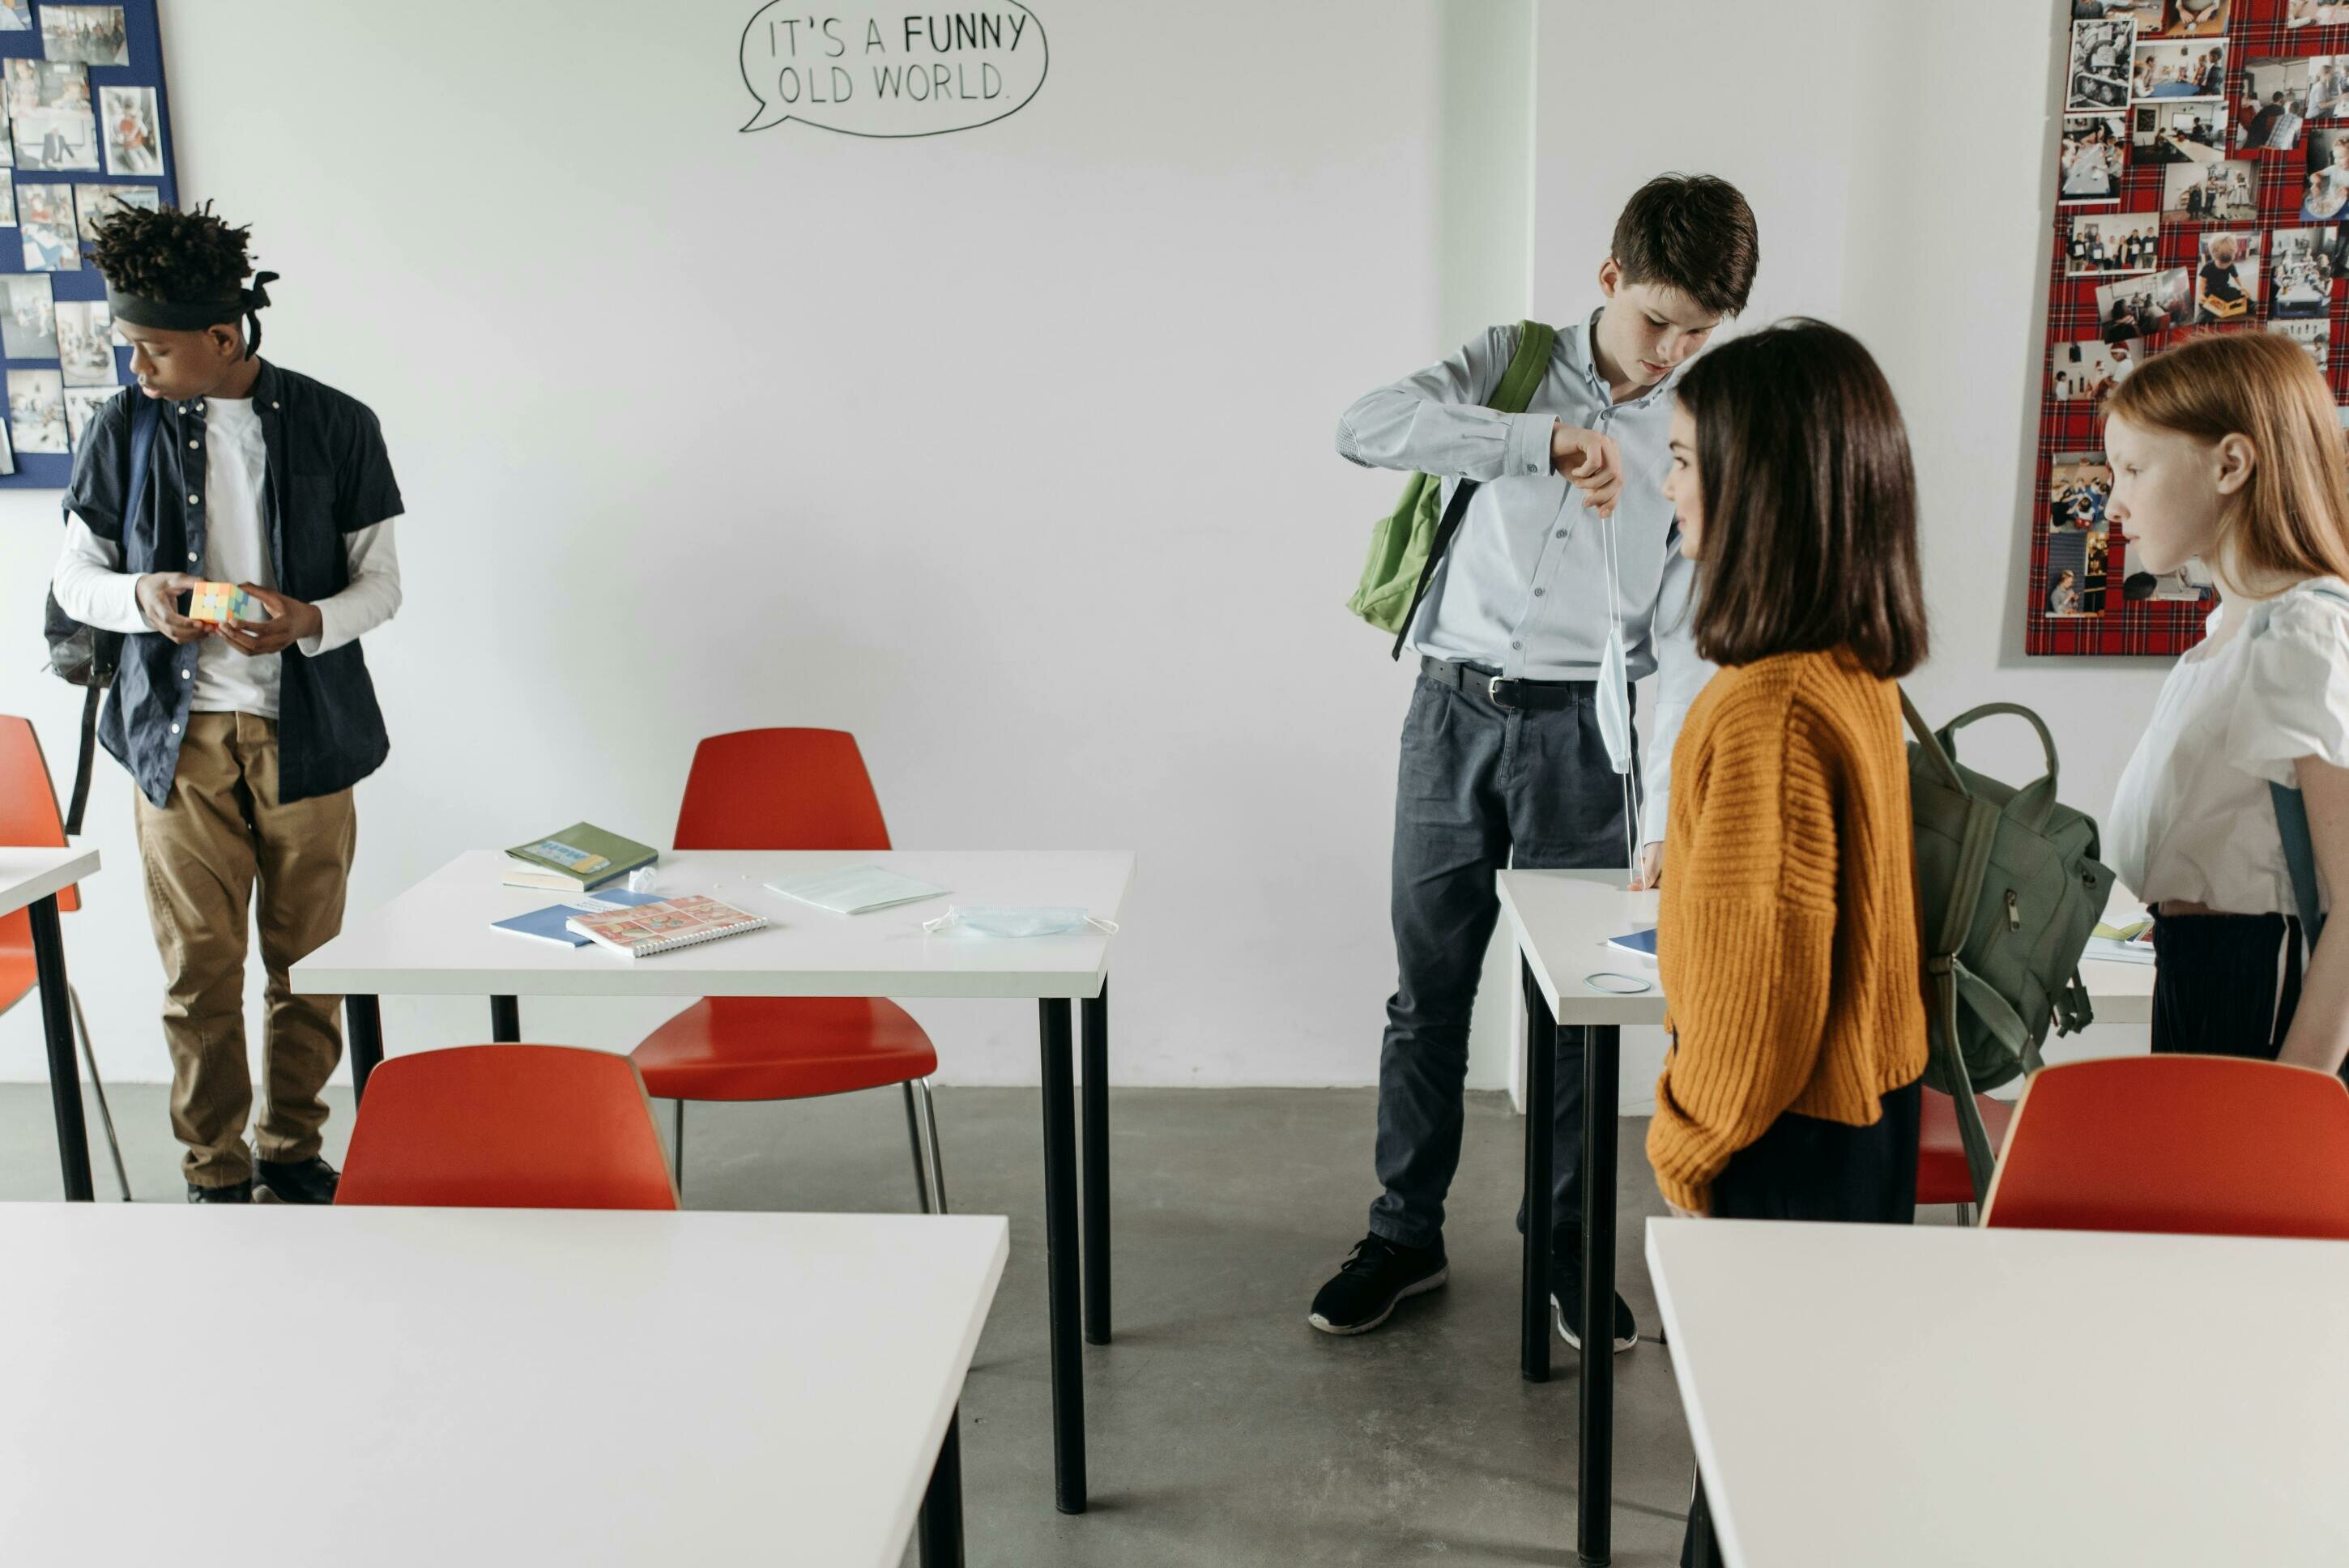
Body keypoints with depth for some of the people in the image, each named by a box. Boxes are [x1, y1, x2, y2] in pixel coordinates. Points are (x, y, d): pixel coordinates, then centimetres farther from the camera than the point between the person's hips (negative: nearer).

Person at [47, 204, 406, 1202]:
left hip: (304, 732, 0)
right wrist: (140, 598, -14)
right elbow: (74, 576, 9)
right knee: (199, 969, 3)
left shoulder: (336, 428, -1)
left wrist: (310, 622, -19)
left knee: (306, 959, 7)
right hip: (181, 735, 1)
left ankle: (295, 1149, 24)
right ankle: (214, 1171, 18)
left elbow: (381, 584, 2)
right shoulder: (124, 431, 2)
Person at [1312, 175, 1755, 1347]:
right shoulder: (1515, 364, 0)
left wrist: (1668, 815, -17)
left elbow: (1688, 640, -6)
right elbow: (1365, 428, -19)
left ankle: (1573, 1250, 26)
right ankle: (1406, 1237, 26)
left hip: (1579, 731, 0)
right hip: (1453, 712, 1)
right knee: (1428, 991, 9)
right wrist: (1546, 439, -29)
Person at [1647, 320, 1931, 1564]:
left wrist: (1688, 1142, -11)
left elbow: (1758, 977, -24)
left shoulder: (1766, 710, -27)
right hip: (1869, 1100, 9)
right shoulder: (1861, 673, 1)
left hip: (1790, 1137, -9)